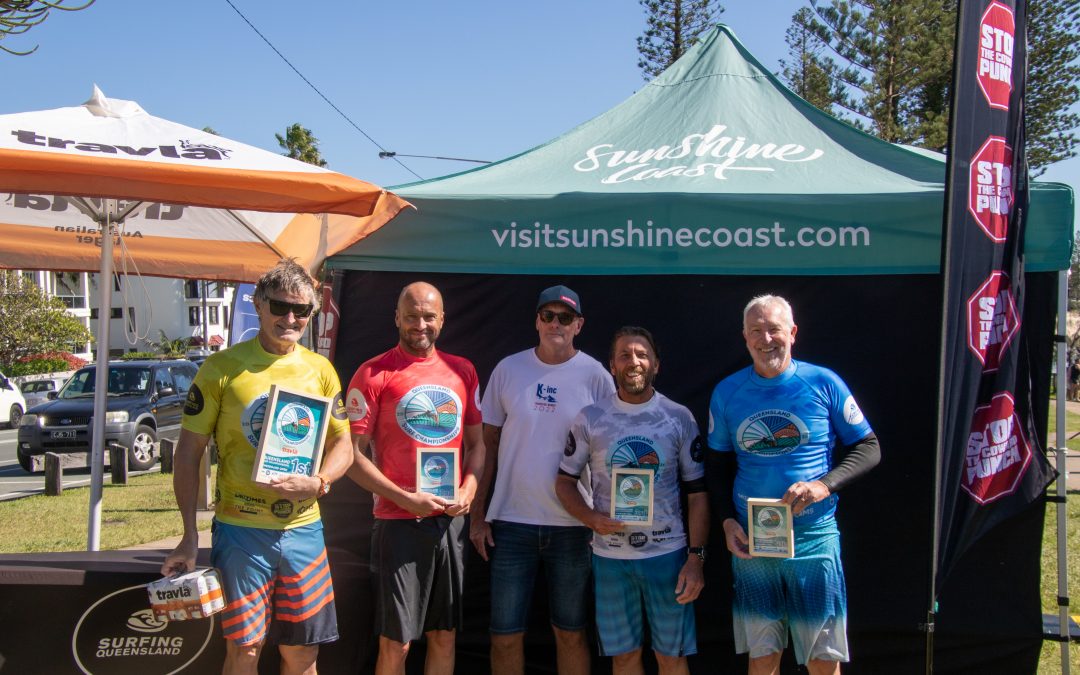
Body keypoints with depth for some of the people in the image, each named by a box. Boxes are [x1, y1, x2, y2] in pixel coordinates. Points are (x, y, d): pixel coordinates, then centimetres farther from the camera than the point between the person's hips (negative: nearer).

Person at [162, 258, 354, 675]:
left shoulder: (320, 370, 7)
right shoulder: (223, 367, -4)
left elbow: (343, 445, 11)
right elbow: (188, 453, -2)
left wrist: (318, 482, -11)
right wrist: (189, 536, -7)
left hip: (303, 528, 3)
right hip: (240, 529, -3)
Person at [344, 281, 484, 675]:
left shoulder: (462, 371, 10)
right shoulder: (374, 374, -4)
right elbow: (353, 454, -7)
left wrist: (468, 490, -3)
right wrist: (403, 498, -15)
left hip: (452, 521, 4)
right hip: (399, 522, -4)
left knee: (444, 636, 12)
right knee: (395, 643, 1)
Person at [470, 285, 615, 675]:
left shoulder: (595, 376, -2)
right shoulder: (508, 369, 1)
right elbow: (488, 442, 5)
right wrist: (478, 514, 1)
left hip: (573, 525, -1)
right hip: (512, 522, 1)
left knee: (571, 633, 11)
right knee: (505, 636, 6)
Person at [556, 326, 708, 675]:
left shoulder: (679, 418, 0)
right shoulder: (590, 418, -1)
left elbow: (697, 493, 2)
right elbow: (565, 482, 6)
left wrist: (696, 557, -5)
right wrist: (592, 519, -12)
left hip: (667, 553, 0)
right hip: (610, 555, 0)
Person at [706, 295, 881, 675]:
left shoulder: (823, 383, -2)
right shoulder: (727, 393, 5)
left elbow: (868, 448, 2)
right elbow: (718, 464, 12)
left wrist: (825, 485, -15)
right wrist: (727, 522, -2)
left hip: (814, 539, -1)